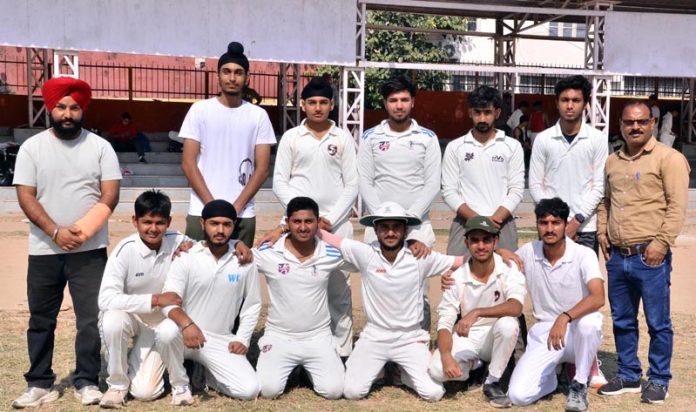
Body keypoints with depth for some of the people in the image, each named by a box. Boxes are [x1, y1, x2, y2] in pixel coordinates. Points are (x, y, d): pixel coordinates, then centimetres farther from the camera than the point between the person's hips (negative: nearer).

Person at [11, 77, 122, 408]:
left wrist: (81, 230, -15)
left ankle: (86, 381, 13)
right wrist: (55, 232, -16)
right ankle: (40, 383, 22)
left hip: (90, 250, -1)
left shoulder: (100, 146, 1)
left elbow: (110, 195, -4)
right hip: (43, 251, 1)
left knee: (91, 318, 0)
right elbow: (26, 196, -3)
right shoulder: (32, 147, 2)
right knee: (41, 320, 10)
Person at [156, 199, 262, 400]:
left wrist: (243, 339, -2)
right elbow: (168, 299, -18)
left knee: (249, 389, -17)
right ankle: (179, 383, -7)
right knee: (167, 330, -37)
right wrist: (186, 323, -37)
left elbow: (252, 304, 8)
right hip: (186, 332, -1)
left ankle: (209, 376, 15)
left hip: (221, 340, 2)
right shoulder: (186, 257, -8)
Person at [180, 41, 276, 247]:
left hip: (243, 215, 1)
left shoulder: (258, 115, 5)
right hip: (202, 212, -1)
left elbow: (262, 169, 2)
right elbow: (188, 164, -1)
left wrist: (236, 207, -7)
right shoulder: (200, 110, 2)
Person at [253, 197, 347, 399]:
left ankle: (309, 368, 22)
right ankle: (287, 367, 17)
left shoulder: (332, 254, -4)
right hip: (279, 336, -1)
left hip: (318, 337, 1)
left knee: (333, 390, -13)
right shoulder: (268, 253, -9)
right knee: (268, 389, -20)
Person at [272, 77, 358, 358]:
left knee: (339, 289, 2)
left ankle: (342, 350, 11)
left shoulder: (343, 138, 8)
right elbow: (279, 182, 2)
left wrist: (332, 220, -7)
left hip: (336, 224, 0)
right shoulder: (291, 137, 6)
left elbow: (351, 185, 4)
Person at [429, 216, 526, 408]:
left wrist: (476, 313, -40)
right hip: (467, 337, 1)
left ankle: (492, 382, -12)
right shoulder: (456, 278, -12)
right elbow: (444, 323, -13)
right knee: (437, 369, -26)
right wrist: (446, 356, -31)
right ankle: (473, 366, 9)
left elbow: (515, 307, -31)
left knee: (507, 324, -35)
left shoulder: (509, 269, -14)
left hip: (497, 337, -1)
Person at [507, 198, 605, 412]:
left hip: (577, 333, -2)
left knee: (588, 321, -40)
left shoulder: (584, 255, -14)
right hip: (543, 334, 2)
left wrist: (564, 318, -44)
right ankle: (553, 374, 17)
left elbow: (598, 298, -30)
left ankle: (579, 385, -13)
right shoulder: (528, 252, -3)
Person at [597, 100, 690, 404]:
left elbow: (677, 205, -10)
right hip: (617, 256, 6)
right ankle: (628, 376, 27)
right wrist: (602, 233, 10)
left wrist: (661, 241, -16)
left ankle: (659, 380, 17)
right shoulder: (613, 161, 15)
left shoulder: (669, 158, -4)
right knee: (622, 321, 14)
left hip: (650, 256, -6)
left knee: (658, 323, 3)